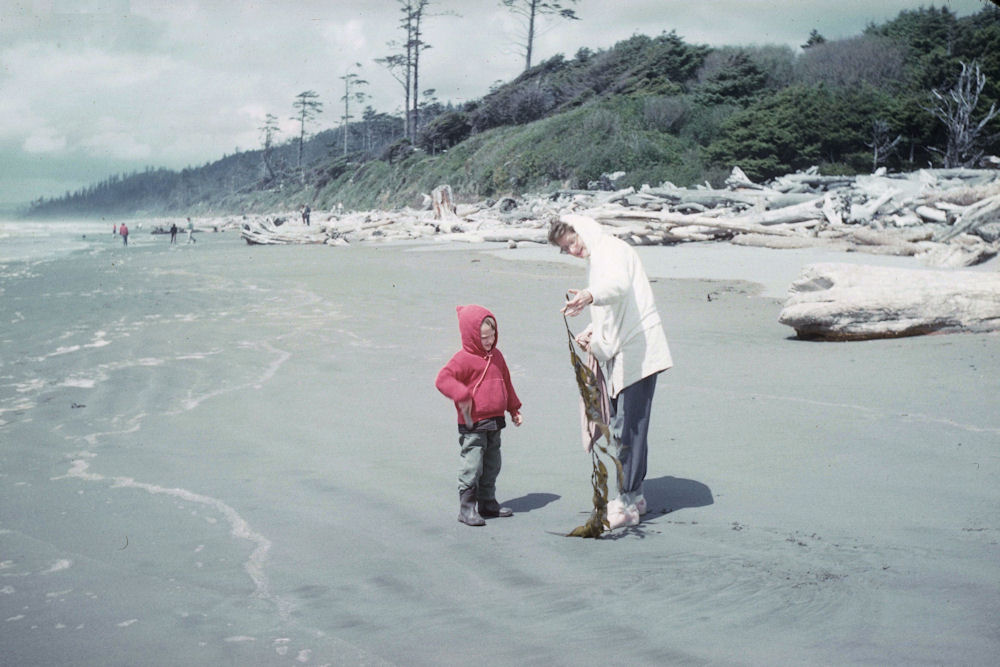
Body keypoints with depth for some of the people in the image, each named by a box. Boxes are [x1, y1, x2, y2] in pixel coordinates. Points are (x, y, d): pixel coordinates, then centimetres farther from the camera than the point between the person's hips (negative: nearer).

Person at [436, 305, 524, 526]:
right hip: (473, 425, -8)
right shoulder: (464, 359, -12)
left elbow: (506, 384, 24)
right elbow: (443, 379, -21)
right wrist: (461, 394, -30)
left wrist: (514, 410, 26)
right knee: (472, 466, -7)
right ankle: (466, 508, 0)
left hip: (495, 422, 8)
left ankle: (488, 503, 27)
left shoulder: (496, 356, 13)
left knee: (492, 466, 15)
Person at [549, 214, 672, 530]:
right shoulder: (595, 259, 21)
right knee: (621, 425, 13)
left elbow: (618, 284, -34)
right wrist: (593, 331, 8)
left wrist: (589, 295, -53)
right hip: (618, 355, 10)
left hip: (636, 354, -10)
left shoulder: (613, 249, -10)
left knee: (629, 429, -9)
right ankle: (634, 495, 23)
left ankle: (627, 503, -6)